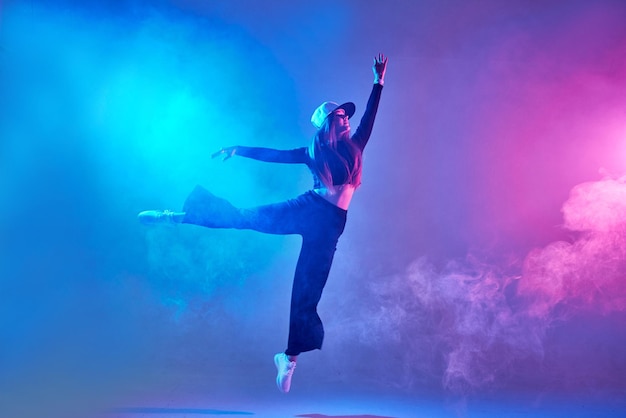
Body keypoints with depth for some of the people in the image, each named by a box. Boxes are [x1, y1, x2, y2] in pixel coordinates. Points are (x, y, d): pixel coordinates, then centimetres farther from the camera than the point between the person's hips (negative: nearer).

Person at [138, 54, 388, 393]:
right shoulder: (314, 153, 11)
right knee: (244, 217, -7)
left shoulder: (354, 147, 16)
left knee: (307, 292, 1)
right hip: (307, 209, 0)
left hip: (330, 224, 0)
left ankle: (291, 356, 4)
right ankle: (175, 216, -2)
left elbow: (369, 117, 17)